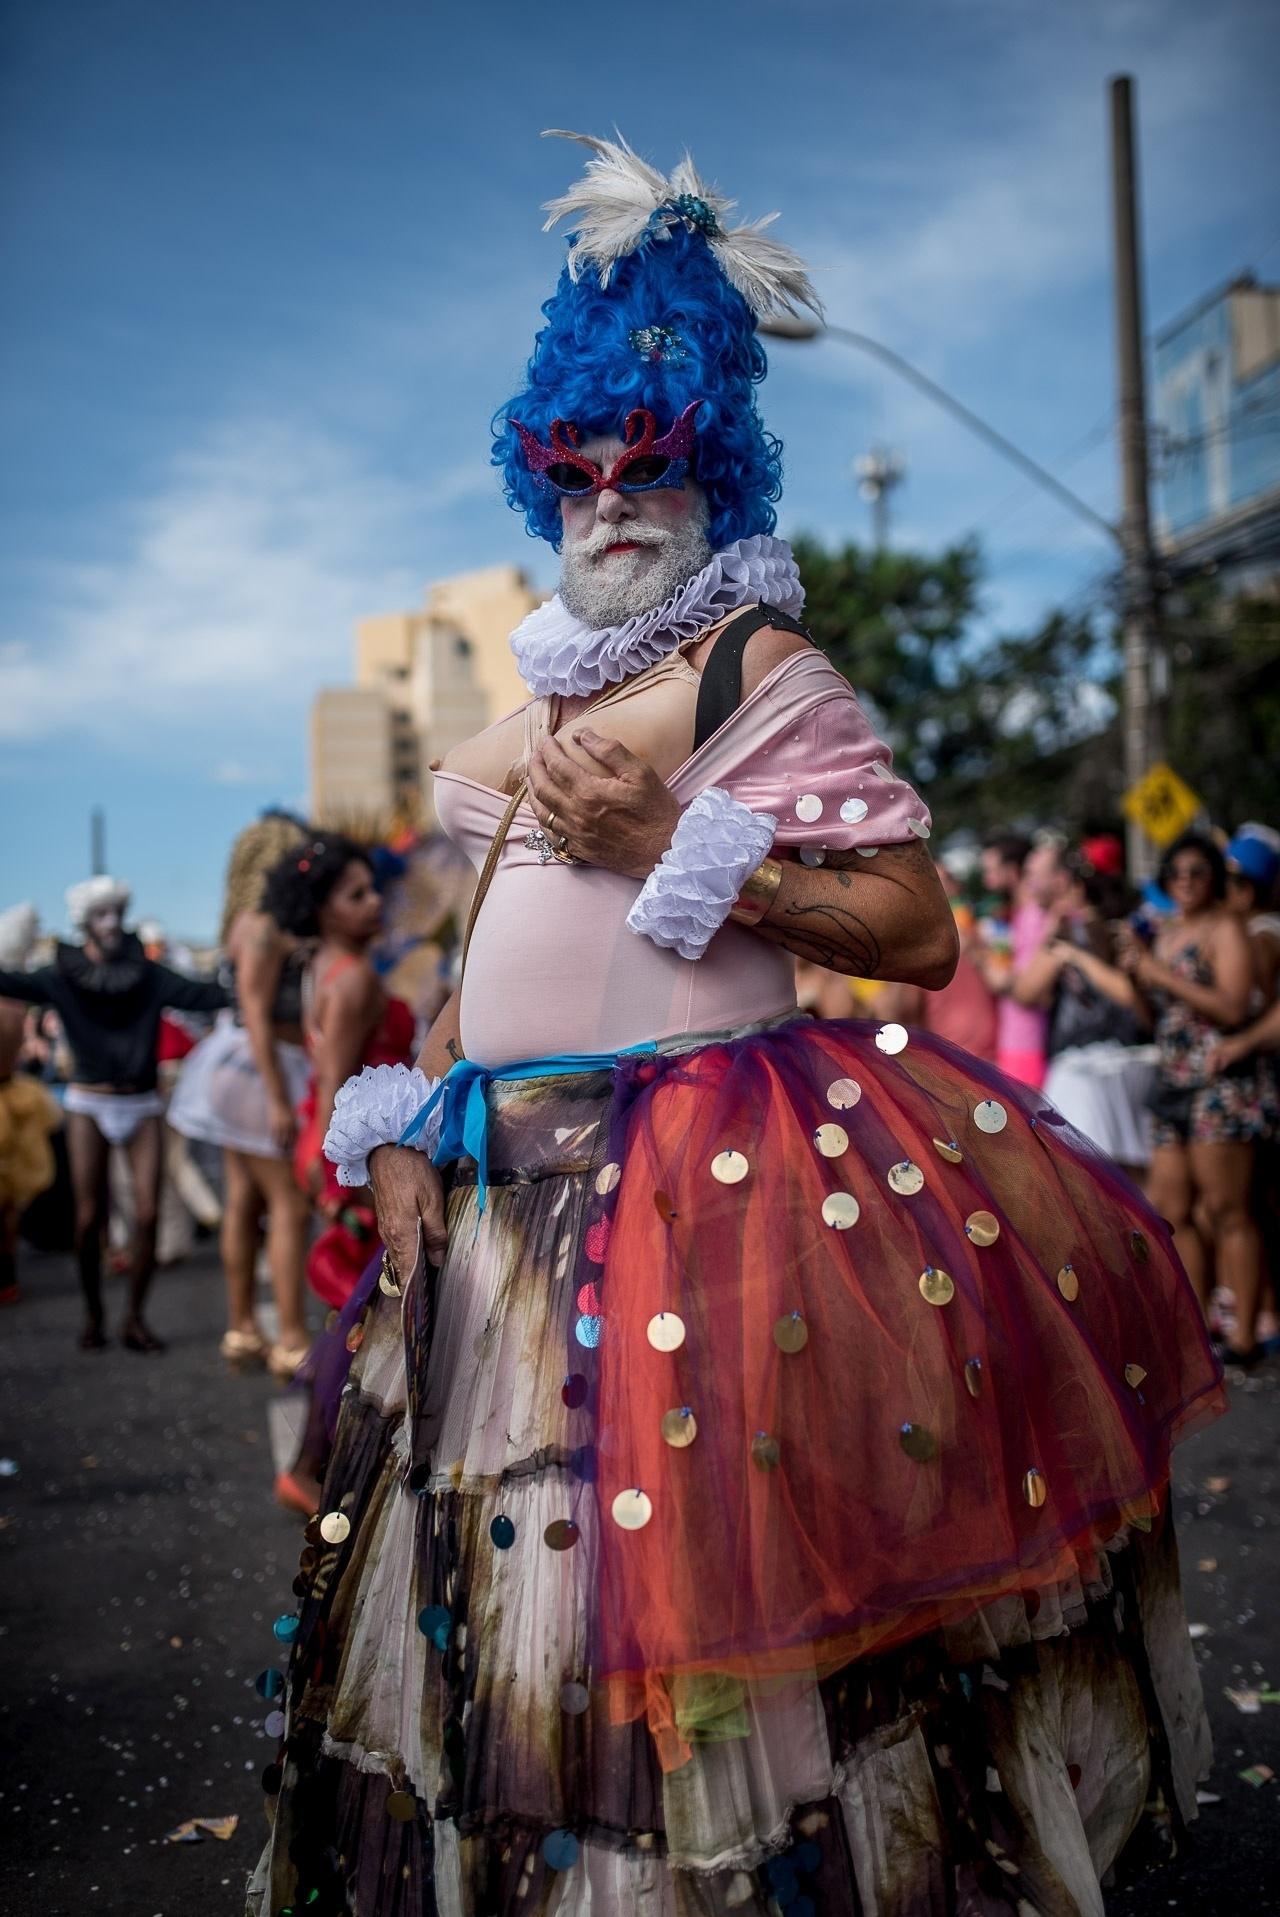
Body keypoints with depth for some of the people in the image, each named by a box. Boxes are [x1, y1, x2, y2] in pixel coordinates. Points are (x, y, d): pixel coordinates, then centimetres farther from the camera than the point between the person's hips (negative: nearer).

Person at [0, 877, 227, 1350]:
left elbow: (203, 994, -10)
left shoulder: (148, 975, 1)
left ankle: (135, 1318, 7)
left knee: (147, 1214, -6)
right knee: (89, 1217, -2)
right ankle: (92, 1315, 16)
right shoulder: (63, 978, -2)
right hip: (89, 1104, -1)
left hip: (142, 1106, 1)